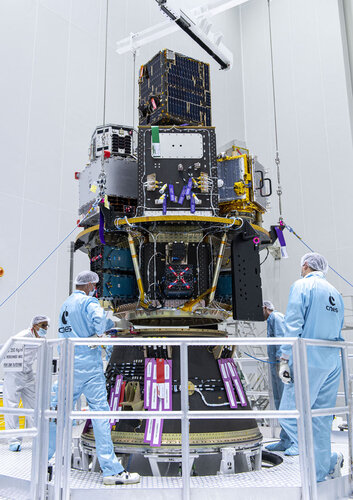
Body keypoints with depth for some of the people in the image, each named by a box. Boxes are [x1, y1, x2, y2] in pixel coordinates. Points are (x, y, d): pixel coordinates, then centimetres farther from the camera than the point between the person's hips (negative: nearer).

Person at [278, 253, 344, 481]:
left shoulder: (302, 285, -4)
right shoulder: (336, 293, 18)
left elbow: (293, 326, -13)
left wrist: (285, 359, -12)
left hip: (308, 361, -8)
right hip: (332, 364, 8)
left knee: (290, 414, -4)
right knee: (321, 418, 11)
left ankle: (329, 461, -8)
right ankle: (321, 473, 15)